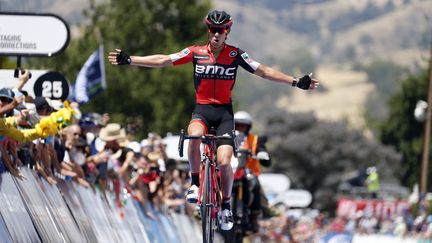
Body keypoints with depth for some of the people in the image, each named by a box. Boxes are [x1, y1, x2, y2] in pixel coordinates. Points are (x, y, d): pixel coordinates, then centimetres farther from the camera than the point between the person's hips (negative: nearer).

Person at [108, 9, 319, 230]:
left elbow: (264, 71, -4)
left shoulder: (235, 55, -4)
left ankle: (226, 205, 11)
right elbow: (162, 61, -3)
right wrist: (129, 61, -10)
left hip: (224, 112, 0)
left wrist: (296, 82, -11)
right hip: (202, 108, 0)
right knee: (195, 135, -35)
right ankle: (195, 184, -15)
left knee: (224, 163, -15)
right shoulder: (195, 53, -3)